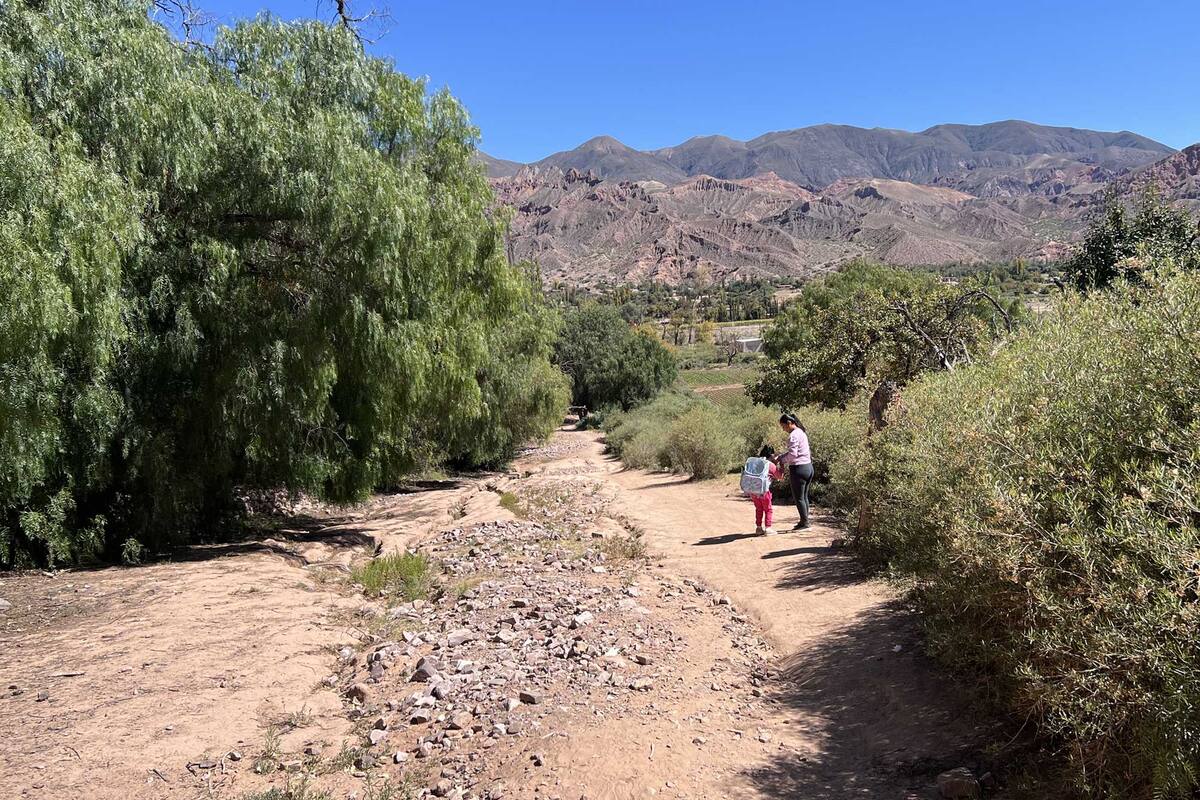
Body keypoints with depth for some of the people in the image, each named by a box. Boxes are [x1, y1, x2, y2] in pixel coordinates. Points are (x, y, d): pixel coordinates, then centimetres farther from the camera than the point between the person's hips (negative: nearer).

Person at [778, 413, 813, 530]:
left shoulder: (793, 435, -16)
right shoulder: (801, 432, 15)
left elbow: (792, 454, -22)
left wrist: (782, 461, -7)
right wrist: (780, 457, 12)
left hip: (799, 469, -10)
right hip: (808, 467, 10)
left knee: (798, 497, 0)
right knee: (804, 496, 16)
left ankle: (804, 522, 5)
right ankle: (805, 521, 23)